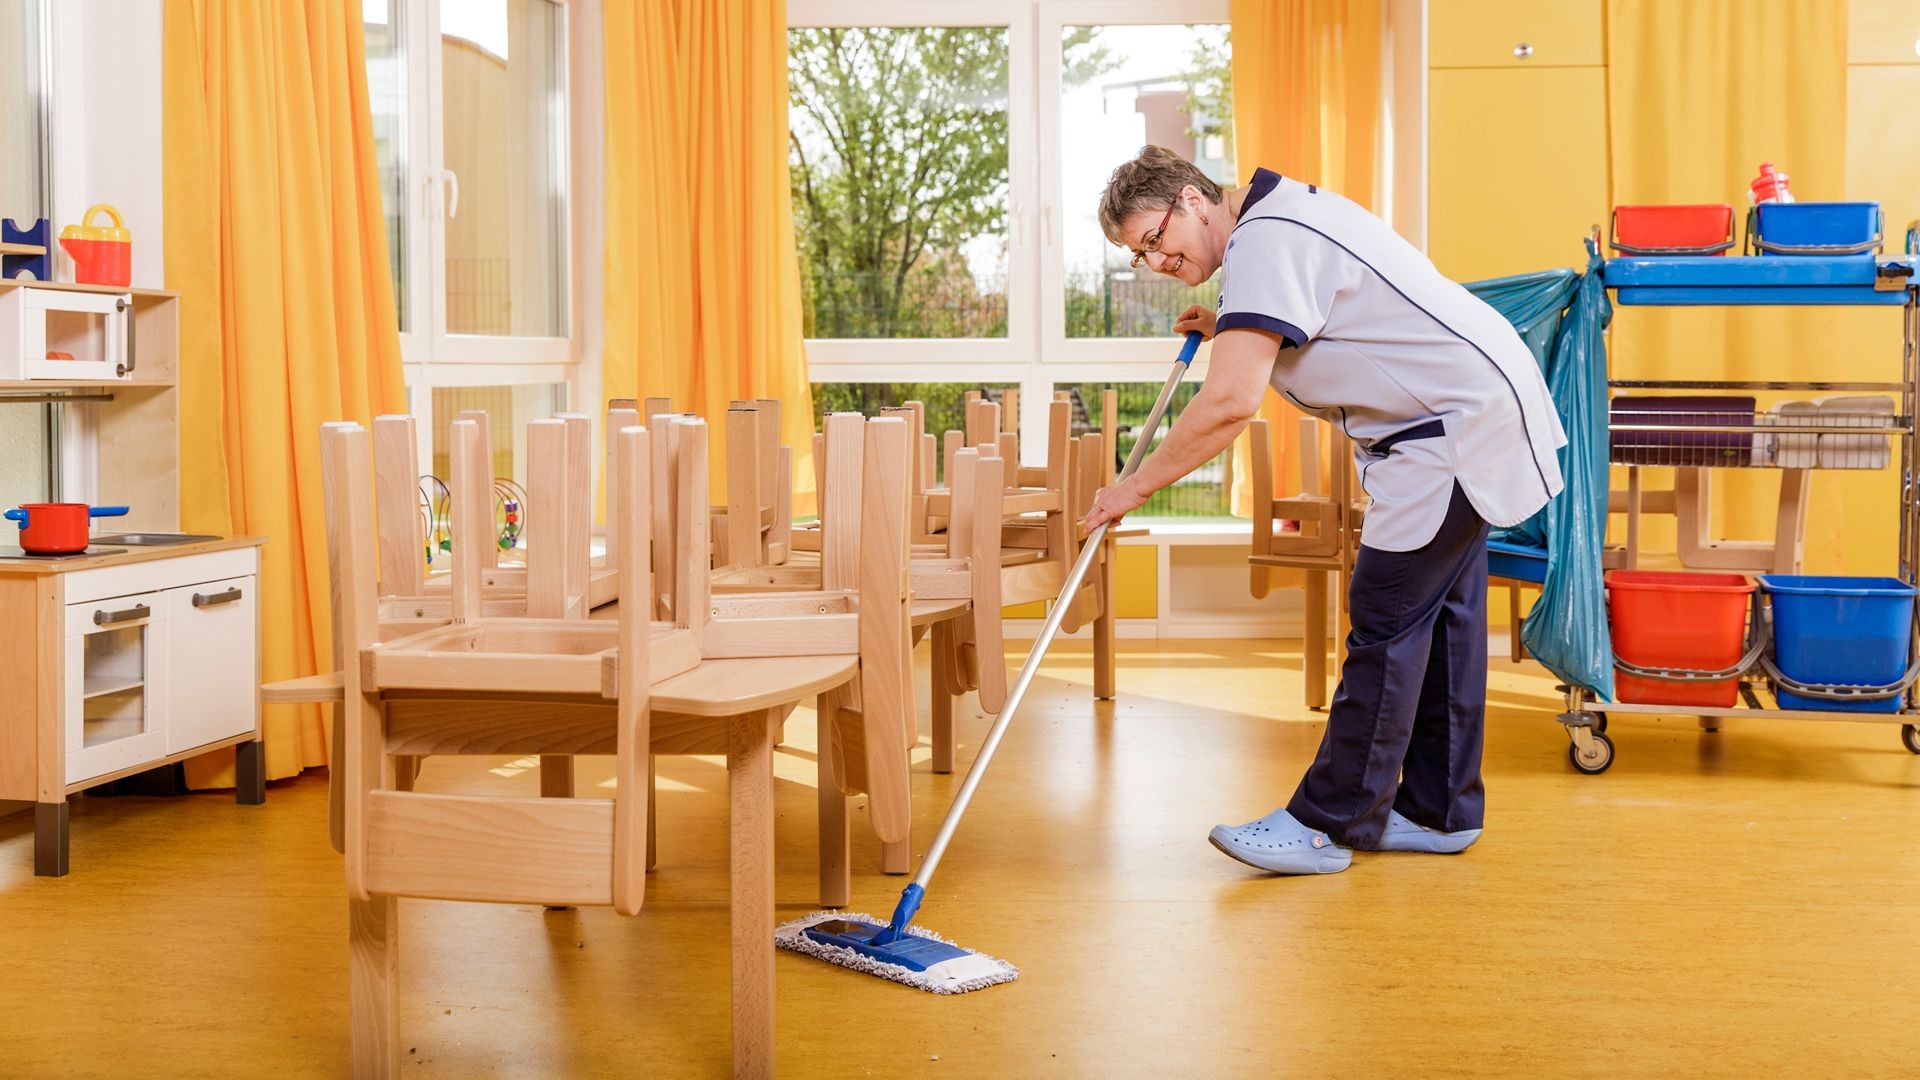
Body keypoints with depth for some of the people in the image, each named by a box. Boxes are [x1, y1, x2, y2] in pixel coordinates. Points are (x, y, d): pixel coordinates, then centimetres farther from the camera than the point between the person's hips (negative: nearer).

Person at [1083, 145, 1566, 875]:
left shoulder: (1265, 241, -19)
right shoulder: (1280, 220, 14)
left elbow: (1230, 403, -28)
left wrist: (1136, 486, -18)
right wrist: (1229, 331, 16)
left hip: (1458, 426, -11)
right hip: (1476, 409, 11)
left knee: (1386, 621, -8)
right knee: (1440, 614, 13)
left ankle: (1328, 824, -3)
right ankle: (1439, 811, 20)